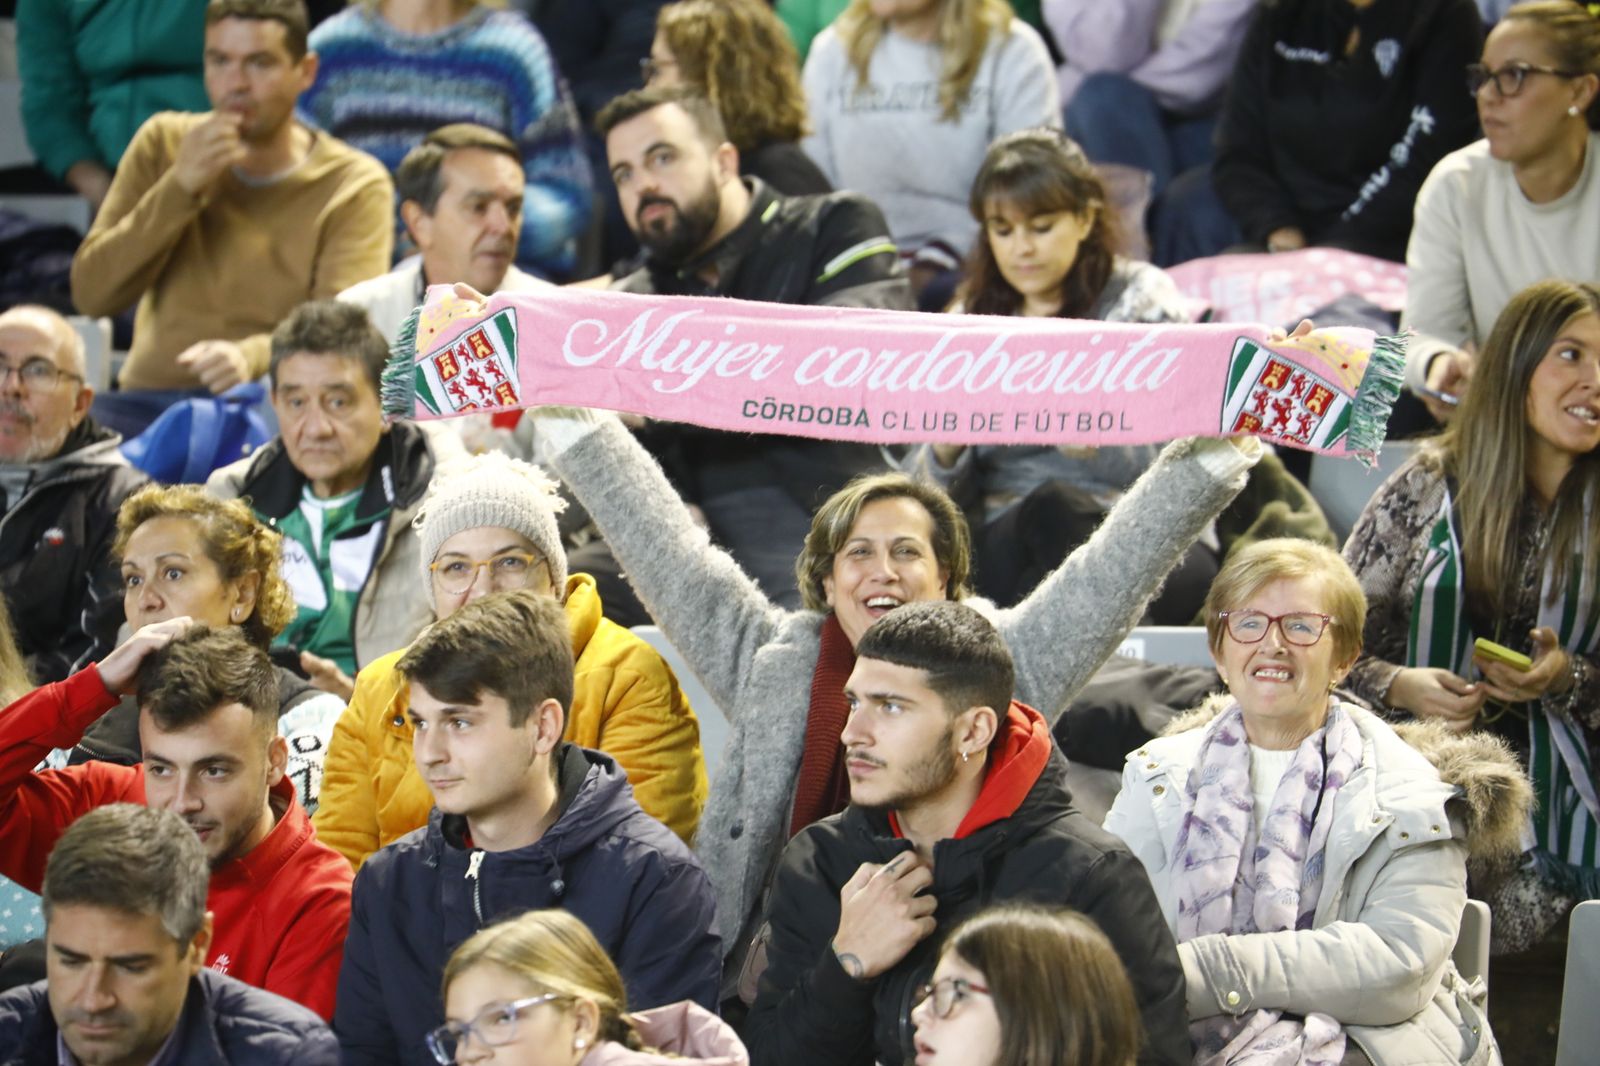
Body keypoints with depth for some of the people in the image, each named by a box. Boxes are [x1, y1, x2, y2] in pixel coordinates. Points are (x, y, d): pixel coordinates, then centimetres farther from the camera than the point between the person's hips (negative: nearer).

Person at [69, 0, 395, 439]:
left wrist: (251, 357, -34)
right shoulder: (163, 144, 12)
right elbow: (91, 294, 4)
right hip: (148, 398, 1)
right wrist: (181, 187, -9)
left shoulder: (356, 185, 3)